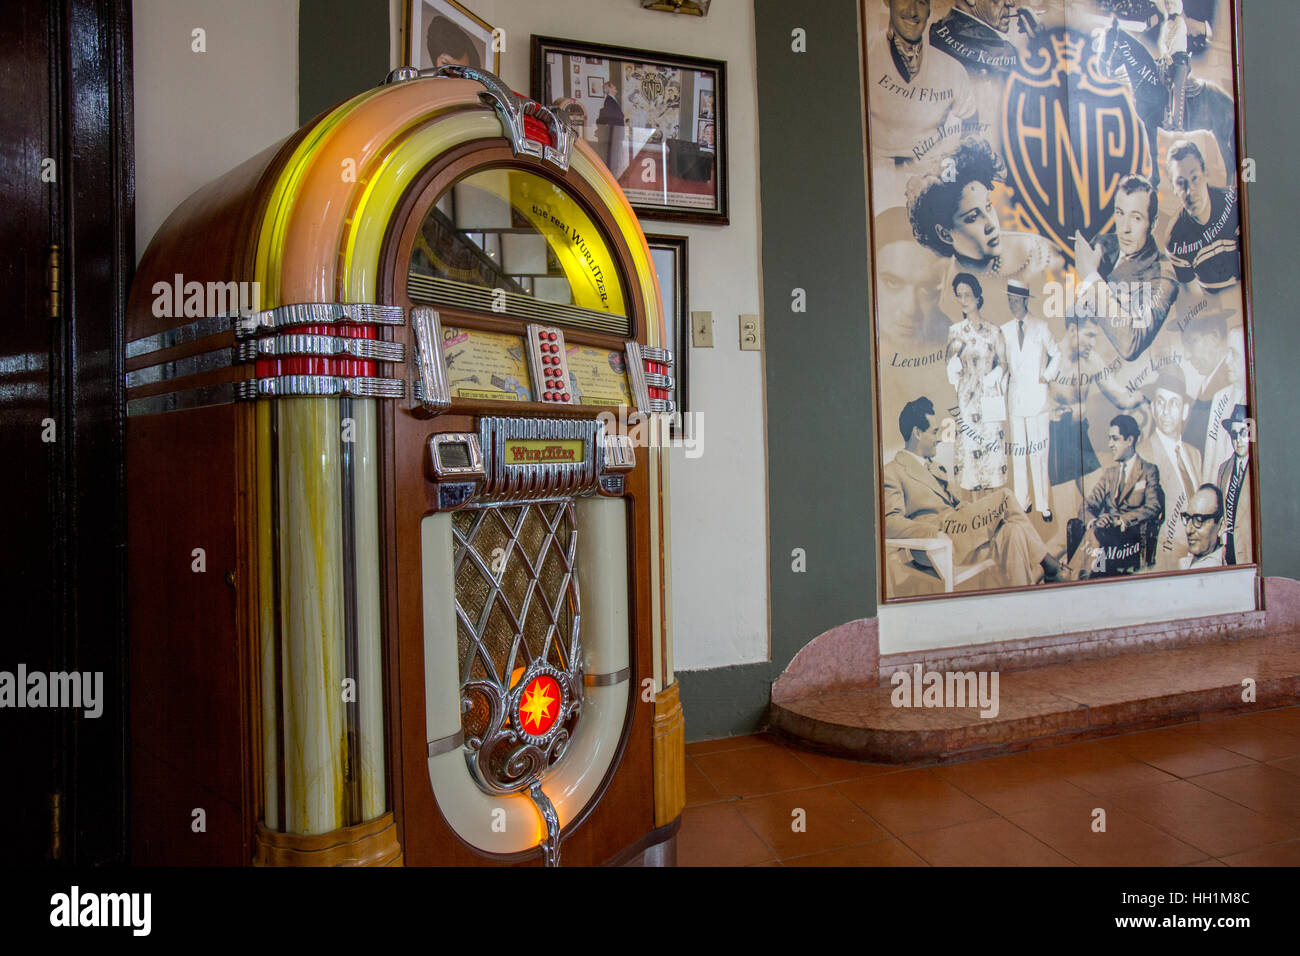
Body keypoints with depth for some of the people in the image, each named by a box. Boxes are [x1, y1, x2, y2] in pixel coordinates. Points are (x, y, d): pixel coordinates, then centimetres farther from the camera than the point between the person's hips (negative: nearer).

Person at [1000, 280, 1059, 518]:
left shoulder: (1041, 327, 5)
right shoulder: (1005, 330, 9)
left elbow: (1056, 354, 15)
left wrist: (1047, 376, 5)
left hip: (1037, 394, -2)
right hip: (1015, 396, 2)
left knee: (1039, 452, -4)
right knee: (1018, 451, 3)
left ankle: (1043, 503, 4)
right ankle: (1023, 502, 12)